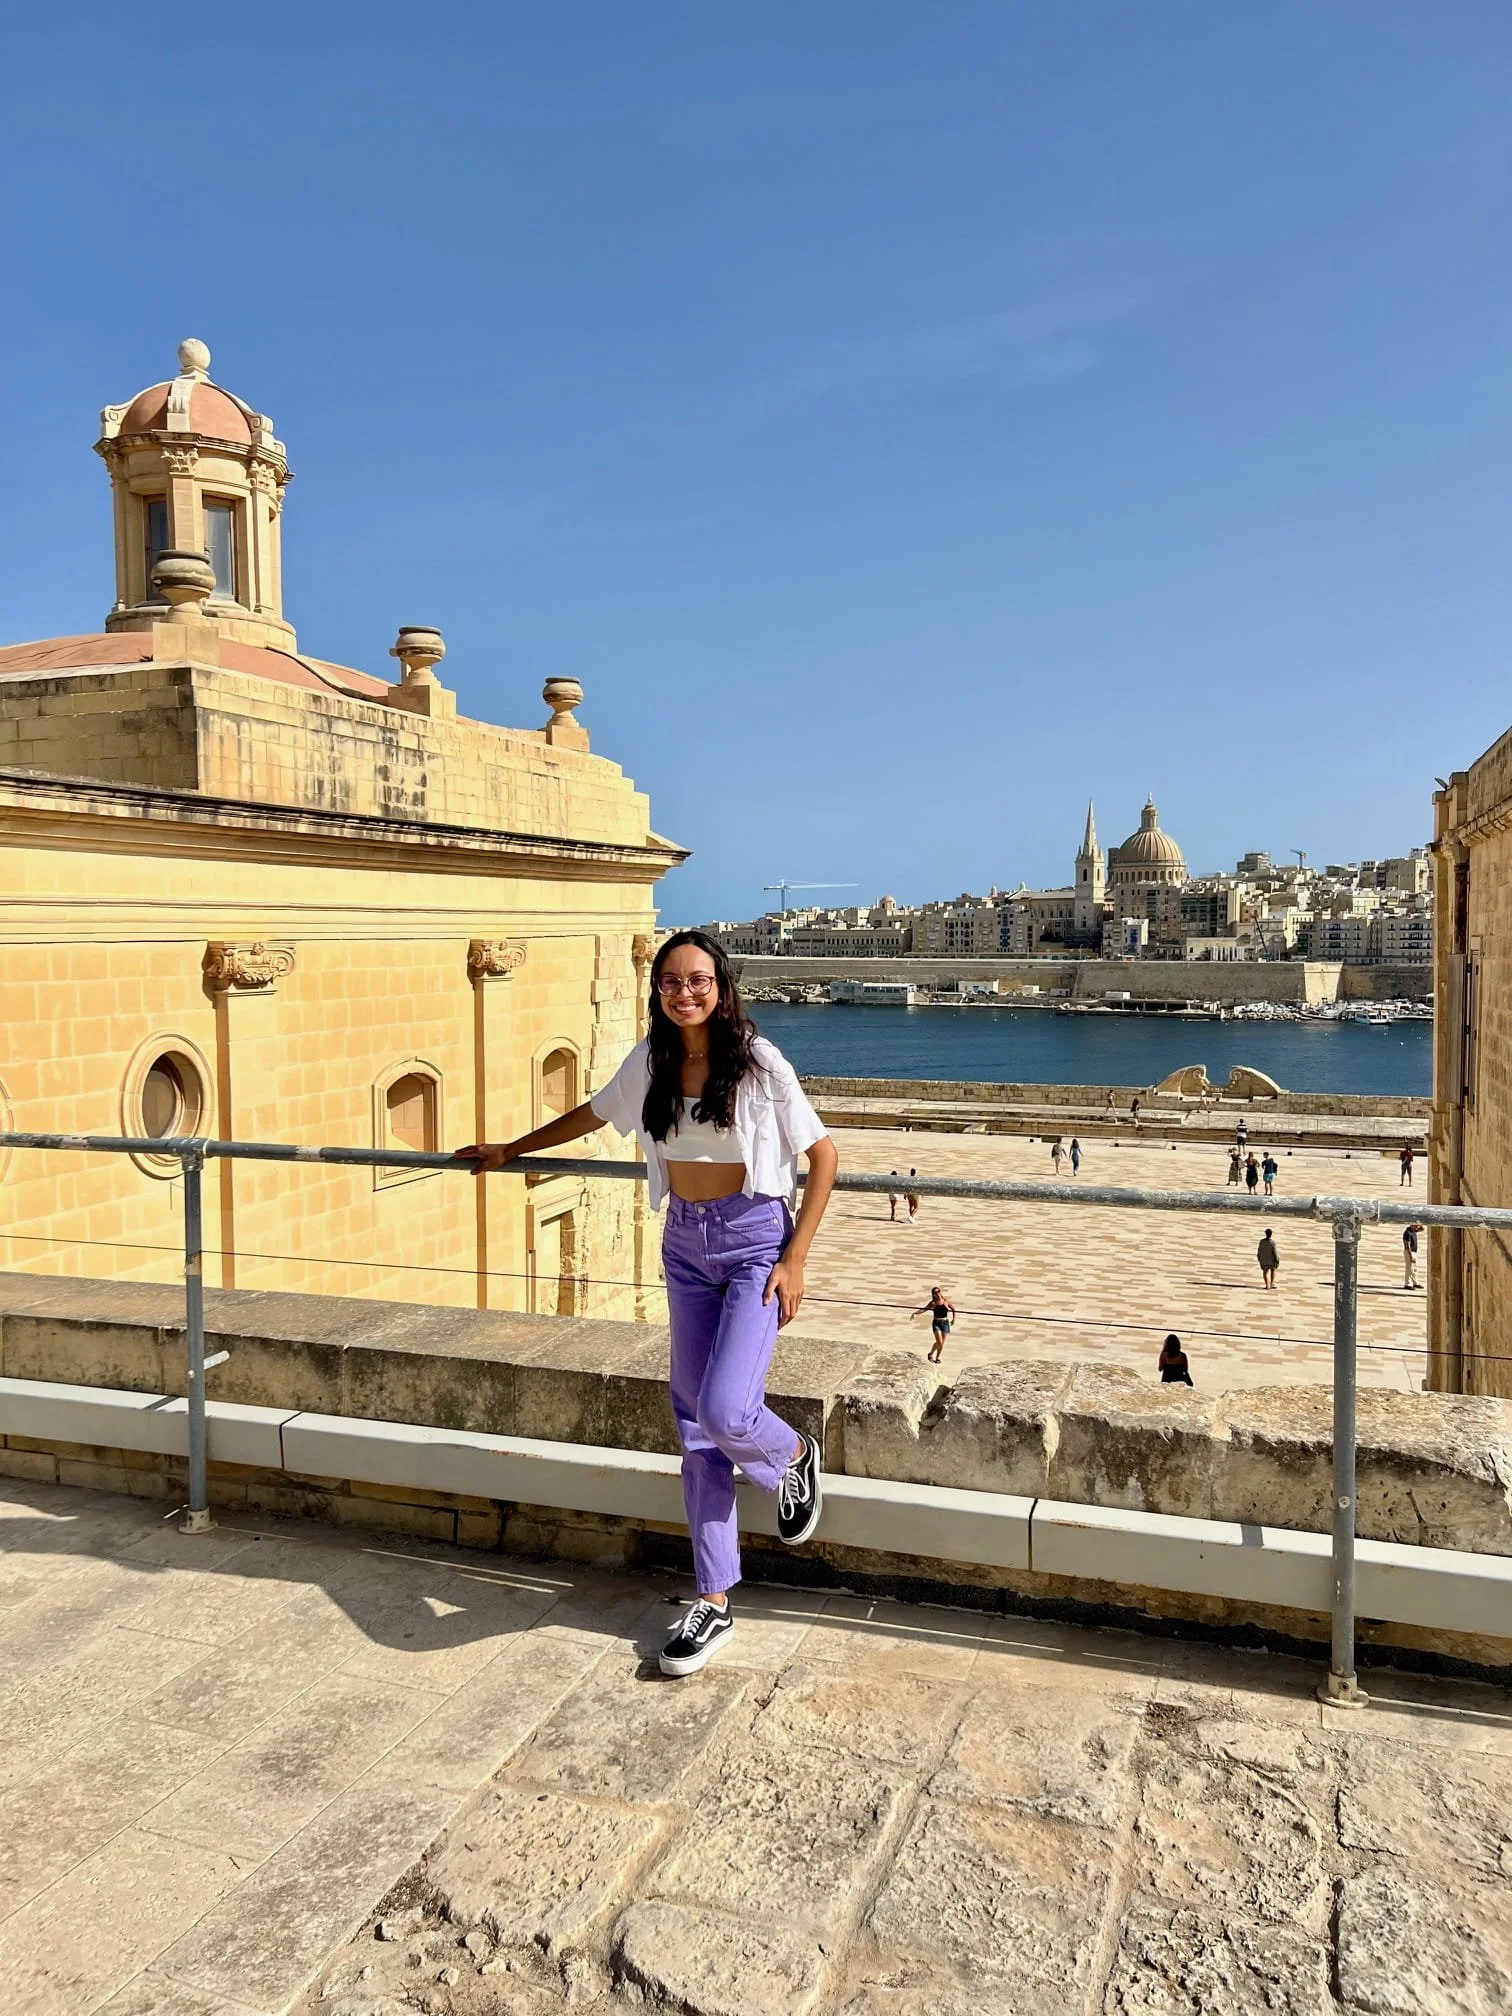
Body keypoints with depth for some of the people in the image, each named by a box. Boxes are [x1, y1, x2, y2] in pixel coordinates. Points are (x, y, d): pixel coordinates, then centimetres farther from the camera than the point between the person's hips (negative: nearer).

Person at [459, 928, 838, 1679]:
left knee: (724, 1410, -19)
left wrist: (794, 1260, -12)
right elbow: (593, 1115, 20)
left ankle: (793, 1456, 18)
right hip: (685, 1244, 5)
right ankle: (714, 1601, 16)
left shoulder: (758, 1062, -13)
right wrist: (509, 1150, 28)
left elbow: (823, 1156, -8)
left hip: (754, 1241, -5)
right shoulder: (649, 1062, 1)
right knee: (695, 1423, 5)